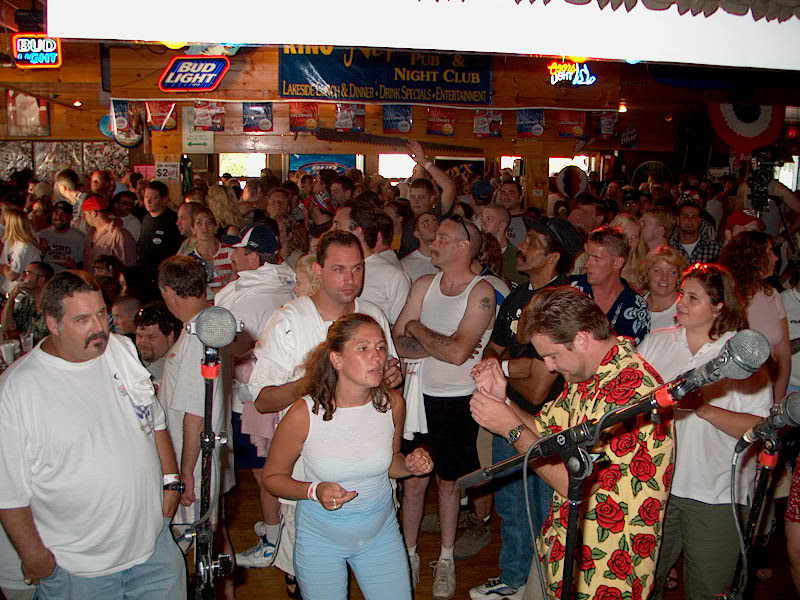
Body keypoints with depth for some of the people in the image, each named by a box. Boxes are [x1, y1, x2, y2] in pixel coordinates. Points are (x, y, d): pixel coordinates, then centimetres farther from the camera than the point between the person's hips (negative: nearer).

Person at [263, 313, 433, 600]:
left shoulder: (392, 403, -13)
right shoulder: (304, 414, -24)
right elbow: (272, 476, -10)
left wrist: (410, 465, -15)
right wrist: (314, 491, -26)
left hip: (380, 532, 3)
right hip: (320, 538, -2)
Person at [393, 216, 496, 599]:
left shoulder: (481, 292, -13)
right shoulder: (424, 285, 3)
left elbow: (457, 352, -25)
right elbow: (399, 343, -4)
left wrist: (417, 328, -11)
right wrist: (443, 343, -18)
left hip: (457, 402, -3)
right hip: (420, 396, 3)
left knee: (448, 481, 12)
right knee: (413, 481, 10)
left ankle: (446, 560, 31)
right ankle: (410, 555, 29)